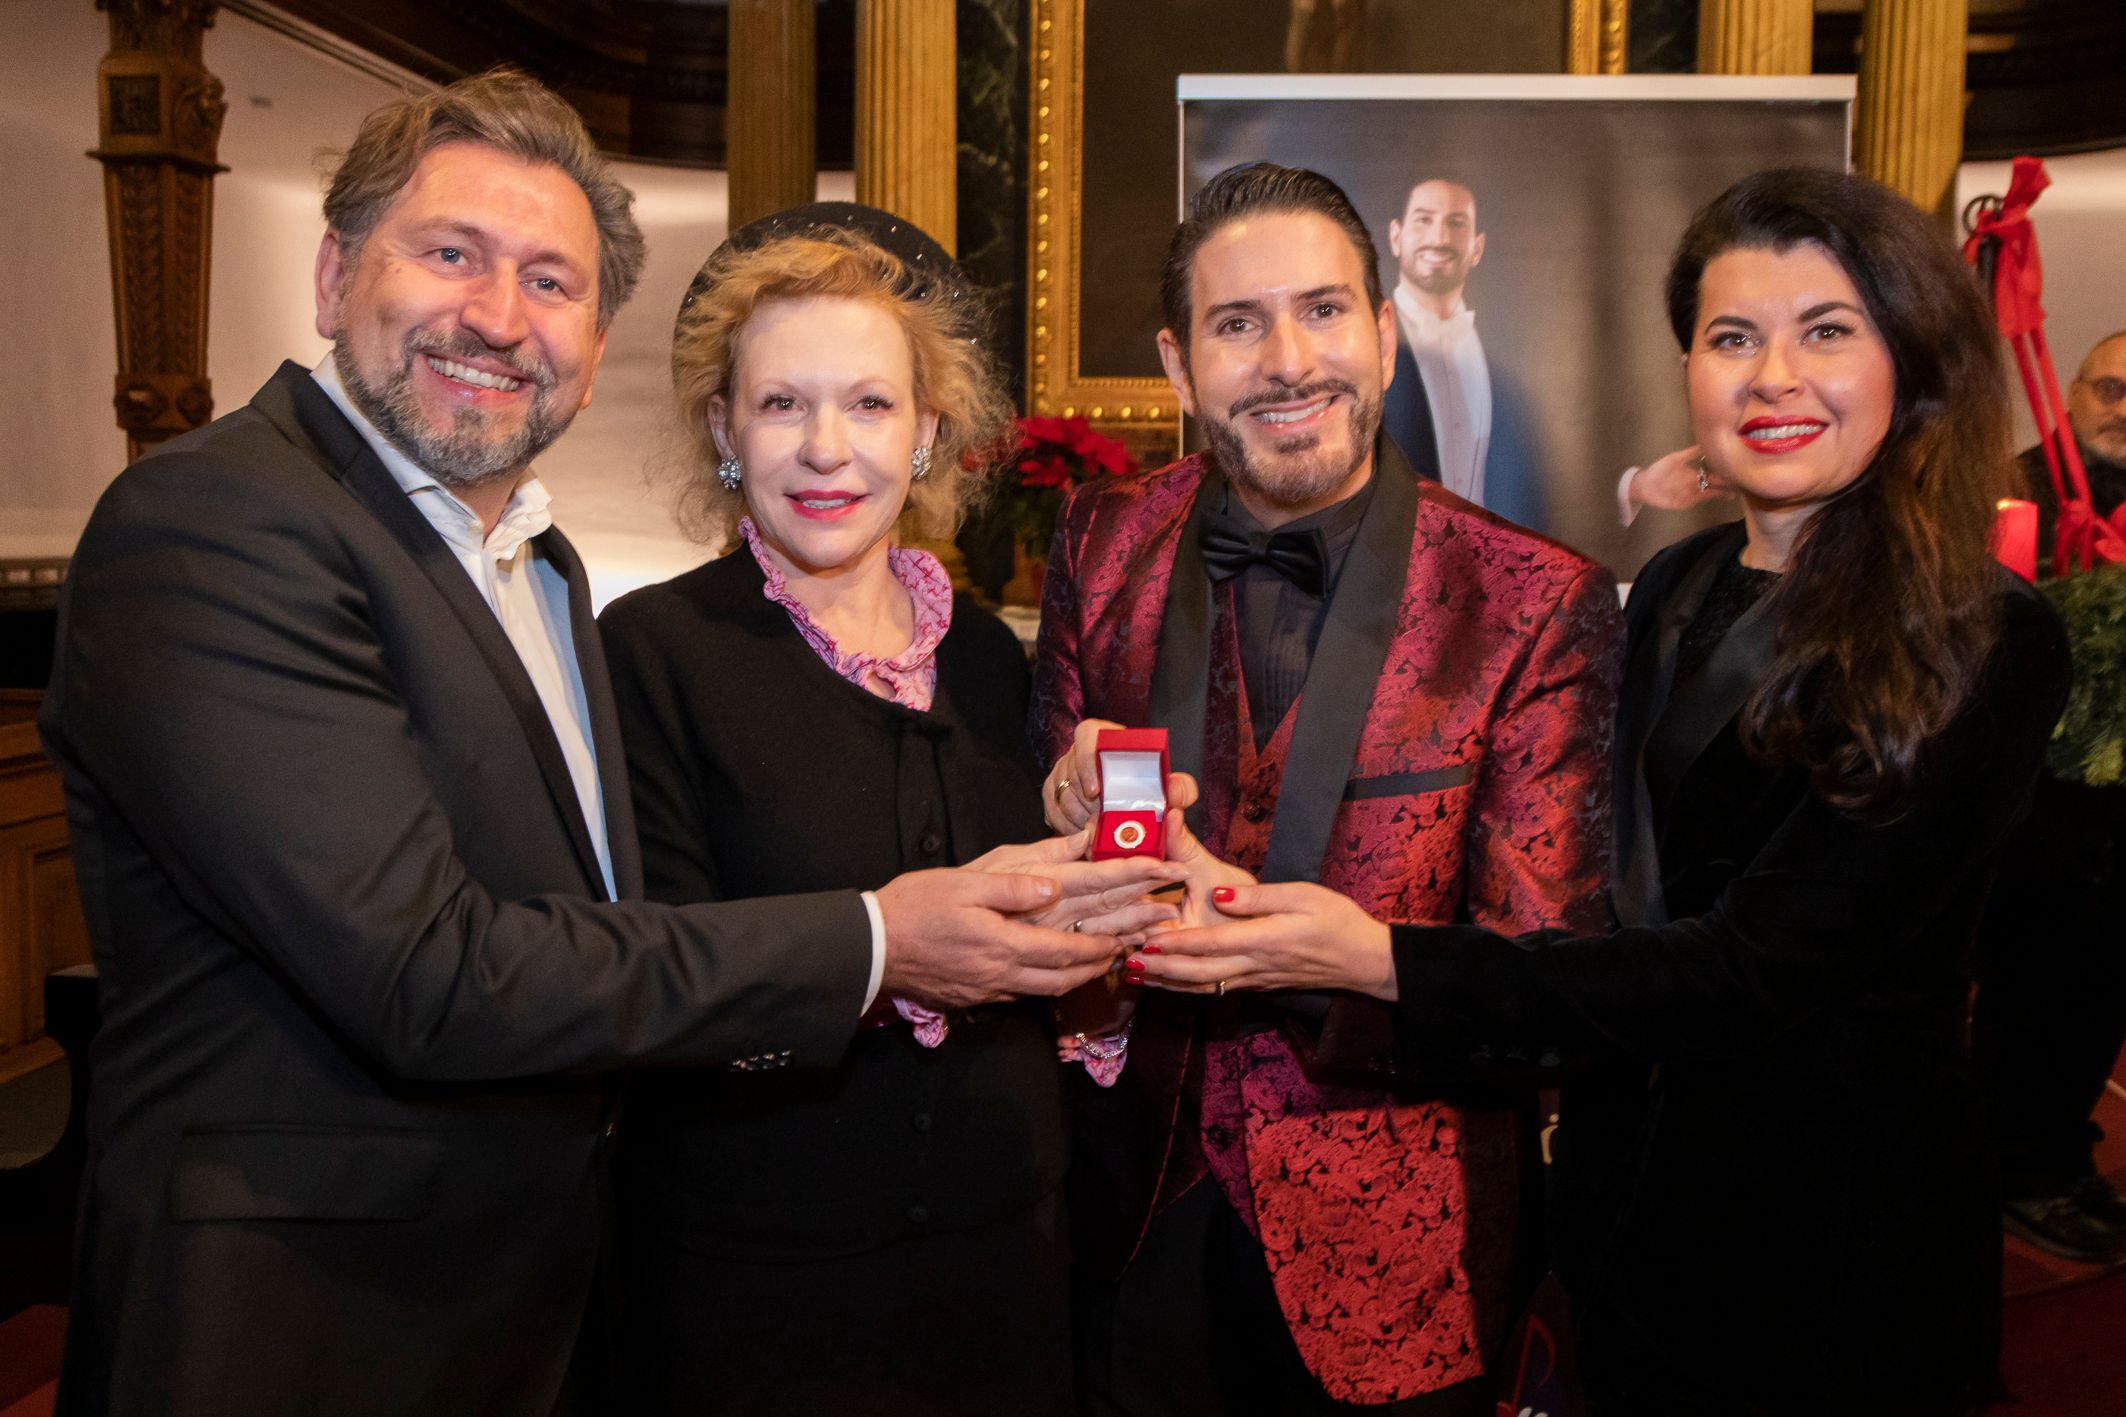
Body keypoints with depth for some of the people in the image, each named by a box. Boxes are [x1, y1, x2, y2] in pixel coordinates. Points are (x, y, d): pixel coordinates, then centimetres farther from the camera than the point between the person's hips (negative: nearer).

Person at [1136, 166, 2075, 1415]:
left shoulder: (1987, 647, -18)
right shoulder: (1676, 592, 2)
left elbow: (1750, 971, -26)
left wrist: (1386, 962, -34)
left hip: (1839, 1243, -5)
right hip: (1632, 1193, 5)